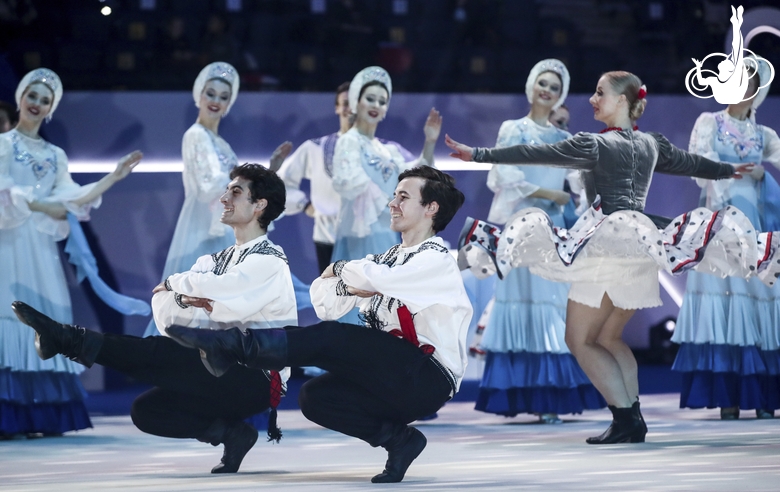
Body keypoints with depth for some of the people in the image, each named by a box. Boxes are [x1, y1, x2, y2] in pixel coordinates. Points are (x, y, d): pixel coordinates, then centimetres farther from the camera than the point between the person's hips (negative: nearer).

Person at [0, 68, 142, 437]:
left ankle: (43, 414, -1)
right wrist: (42, 206, -12)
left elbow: (71, 200, 9)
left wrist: (114, 177, 6)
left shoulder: (55, 156, 19)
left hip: (41, 247, 6)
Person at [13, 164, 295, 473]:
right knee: (146, 411, -9)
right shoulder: (218, 260, 17)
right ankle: (231, 433, -11)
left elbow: (214, 291, -25)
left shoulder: (269, 261, -7)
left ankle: (66, 339, -20)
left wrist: (174, 284, -5)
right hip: (224, 378, 8)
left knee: (157, 353, -23)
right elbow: (163, 312, 5)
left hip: (257, 381, -8)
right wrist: (186, 300, -18)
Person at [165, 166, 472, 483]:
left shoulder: (436, 260, -7)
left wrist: (340, 269, -5)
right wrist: (351, 287, -10)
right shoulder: (389, 257, 18)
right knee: (315, 397, -15)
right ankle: (398, 439, -11)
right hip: (391, 379, 8)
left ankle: (232, 346, -21)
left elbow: (378, 278, -25)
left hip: (429, 382, -8)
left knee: (327, 338, -23)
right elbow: (324, 304, 11)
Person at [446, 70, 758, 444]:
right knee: (609, 337, 18)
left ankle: (625, 418, -9)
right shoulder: (652, 144, 14)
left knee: (580, 340, 1)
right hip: (639, 242, 7)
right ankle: (633, 418, 6)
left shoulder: (593, 145, -6)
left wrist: (479, 155, -5)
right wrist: (730, 171, 50)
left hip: (607, 242, -7)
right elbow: (690, 163, 30)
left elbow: (533, 154, -8)